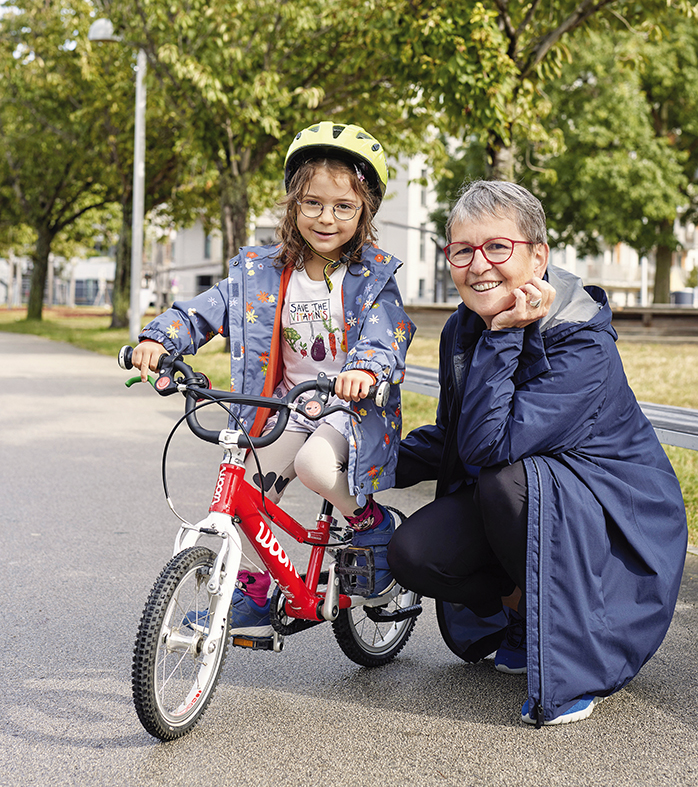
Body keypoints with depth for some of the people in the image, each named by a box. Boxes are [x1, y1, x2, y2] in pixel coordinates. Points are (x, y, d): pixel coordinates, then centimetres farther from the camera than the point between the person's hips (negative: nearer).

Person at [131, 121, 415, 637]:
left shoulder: (373, 276, -7)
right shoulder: (262, 273, 2)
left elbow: (387, 331, -22)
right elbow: (206, 311, -2)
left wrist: (366, 367, -45)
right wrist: (159, 338, -21)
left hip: (353, 404, -4)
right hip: (287, 402, 5)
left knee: (315, 464, -32)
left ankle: (371, 525, -2)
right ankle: (253, 594, 15)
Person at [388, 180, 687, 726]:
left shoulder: (582, 342, -25)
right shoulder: (461, 331, -2)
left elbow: (489, 444, -35)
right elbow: (450, 437, 11)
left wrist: (503, 336, -32)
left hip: (618, 521, -6)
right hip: (515, 505, 7)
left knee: (508, 478, -36)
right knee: (413, 552, -17)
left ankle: (574, 662, -17)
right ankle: (525, 612, 11)